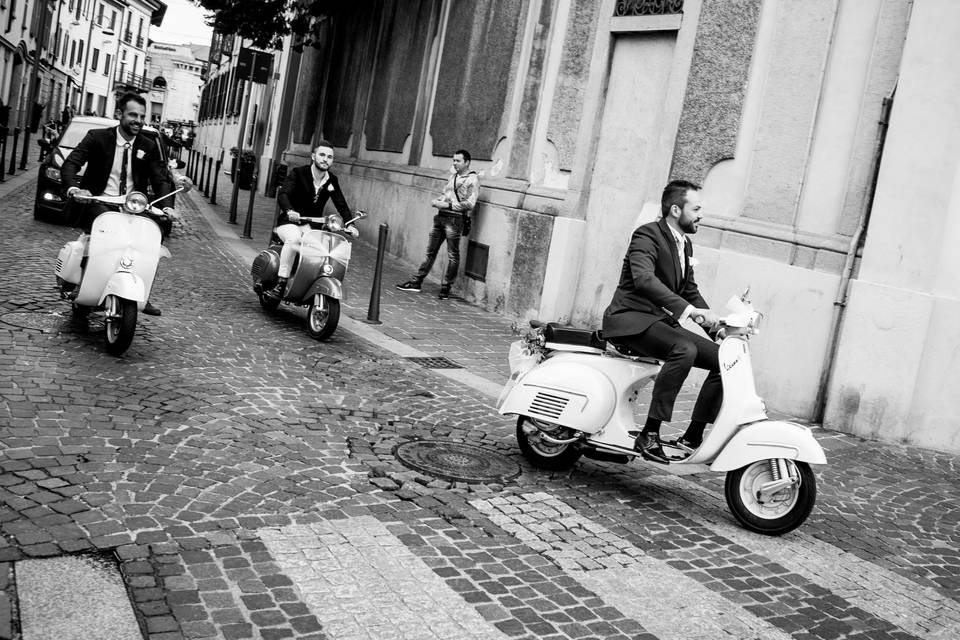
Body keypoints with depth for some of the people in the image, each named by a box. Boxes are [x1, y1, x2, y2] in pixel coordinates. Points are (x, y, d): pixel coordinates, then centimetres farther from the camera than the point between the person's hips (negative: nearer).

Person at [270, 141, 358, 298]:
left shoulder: (332, 181, 7)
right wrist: (289, 211, -44)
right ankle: (280, 284, -33)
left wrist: (350, 224, -17)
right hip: (289, 222, -4)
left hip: (312, 225, 4)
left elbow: (342, 205, 2)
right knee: (293, 239, -38)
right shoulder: (298, 173, -7)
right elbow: (282, 194, -21)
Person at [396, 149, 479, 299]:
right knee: (430, 251, 10)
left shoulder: (472, 180, -7)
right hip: (440, 217, 8)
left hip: (455, 219, -8)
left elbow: (470, 204, -15)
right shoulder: (453, 176, 18)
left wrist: (447, 205, -16)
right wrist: (437, 201, 5)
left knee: (453, 255, -1)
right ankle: (416, 282, 14)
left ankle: (446, 287, 7)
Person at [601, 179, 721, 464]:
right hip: (631, 319, -9)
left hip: (662, 322, 9)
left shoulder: (685, 244, 16)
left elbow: (690, 290, 22)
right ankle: (649, 434, -29)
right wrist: (689, 310, -38)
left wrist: (714, 322, 6)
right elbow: (644, 279, -30)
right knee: (684, 351, -33)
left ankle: (692, 437, 2)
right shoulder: (647, 235, -12)